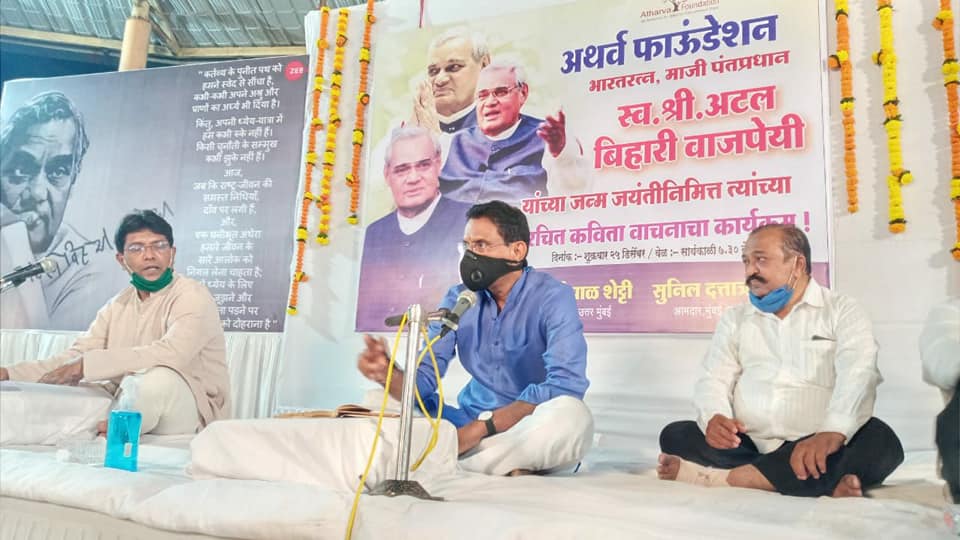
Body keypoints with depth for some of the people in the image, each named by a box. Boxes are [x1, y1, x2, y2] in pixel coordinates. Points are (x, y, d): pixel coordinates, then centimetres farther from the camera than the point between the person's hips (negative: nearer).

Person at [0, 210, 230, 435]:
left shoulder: (192, 295, -12)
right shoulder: (117, 306, 11)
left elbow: (170, 354, -29)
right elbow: (75, 356, 7)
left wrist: (85, 365, -27)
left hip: (192, 410, -6)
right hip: (134, 407, 6)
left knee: (156, 379, -35)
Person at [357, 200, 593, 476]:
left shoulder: (553, 297, -12)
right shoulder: (458, 300, 3)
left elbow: (566, 384, -24)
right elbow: (424, 376, -2)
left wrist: (479, 427, -27)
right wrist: (388, 374, -26)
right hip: (473, 424, 5)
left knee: (571, 415, -37)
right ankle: (505, 467, -18)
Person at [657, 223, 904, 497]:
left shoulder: (843, 311, 5)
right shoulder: (735, 318, 16)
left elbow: (858, 377, -12)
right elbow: (714, 380, 7)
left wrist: (832, 433, -32)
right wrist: (713, 418, -18)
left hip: (816, 449, -2)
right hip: (748, 446, 3)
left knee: (879, 441, -31)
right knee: (675, 435, -18)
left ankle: (716, 477, -34)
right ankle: (824, 482, -27)